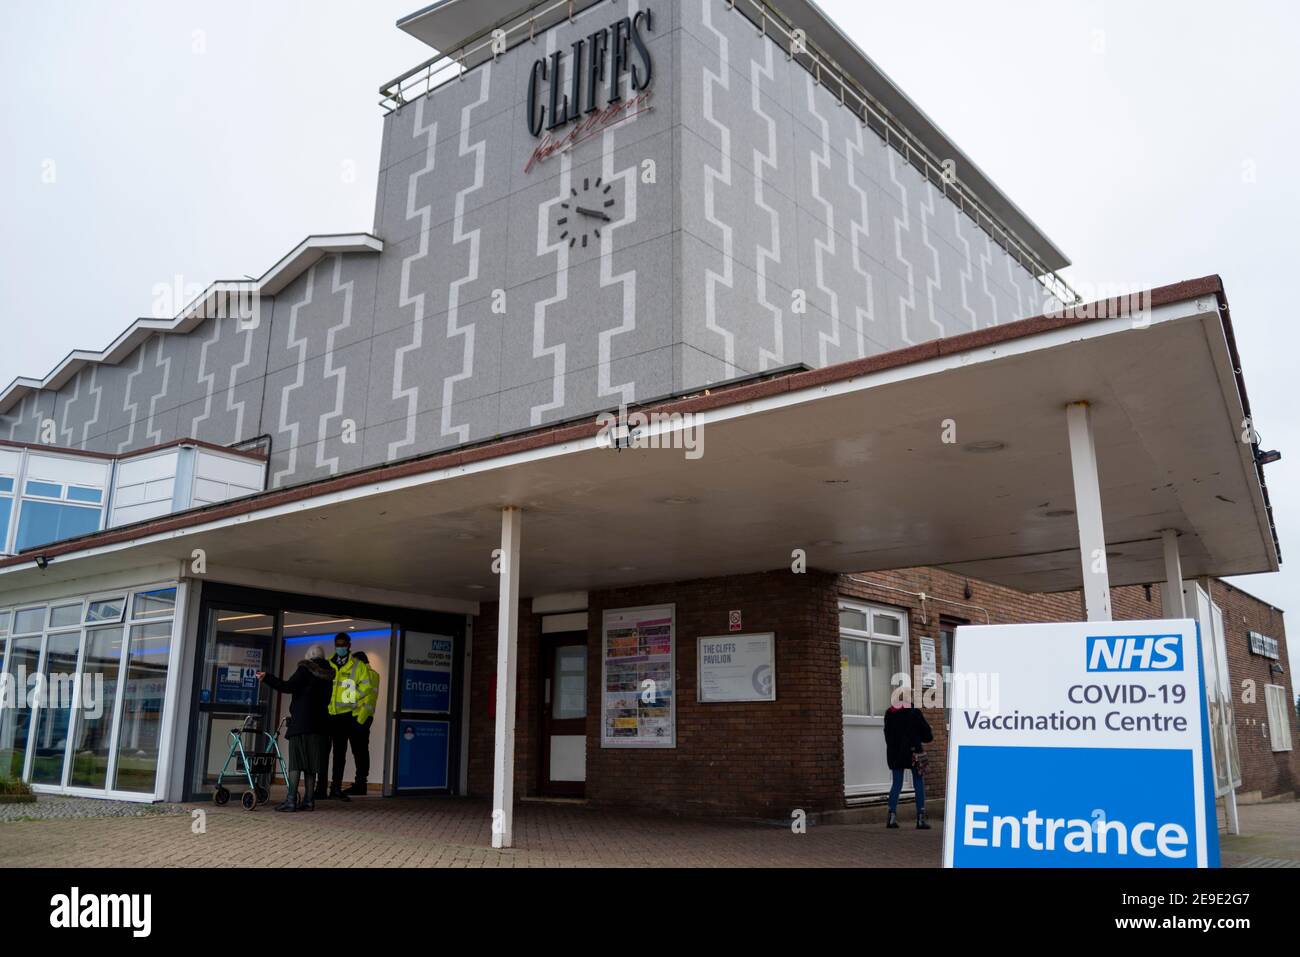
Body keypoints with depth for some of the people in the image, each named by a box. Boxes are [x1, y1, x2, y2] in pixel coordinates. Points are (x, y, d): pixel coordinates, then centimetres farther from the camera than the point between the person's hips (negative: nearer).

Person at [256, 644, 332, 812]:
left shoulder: (305, 669, -5)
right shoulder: (327, 675, 15)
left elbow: (287, 686, -16)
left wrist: (266, 678, -13)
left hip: (301, 723, -6)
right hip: (319, 723, 6)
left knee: (295, 762, -6)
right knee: (311, 763, 8)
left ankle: (291, 800, -10)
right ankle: (309, 800, 6)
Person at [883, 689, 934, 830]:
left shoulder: (889, 713, 6)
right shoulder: (914, 712, -7)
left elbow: (887, 733, 9)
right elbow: (926, 731, -3)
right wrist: (926, 739, 18)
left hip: (894, 753, 4)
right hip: (913, 752, -4)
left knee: (896, 783, 9)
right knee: (919, 784, 3)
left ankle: (892, 816, 0)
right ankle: (921, 819, 2)